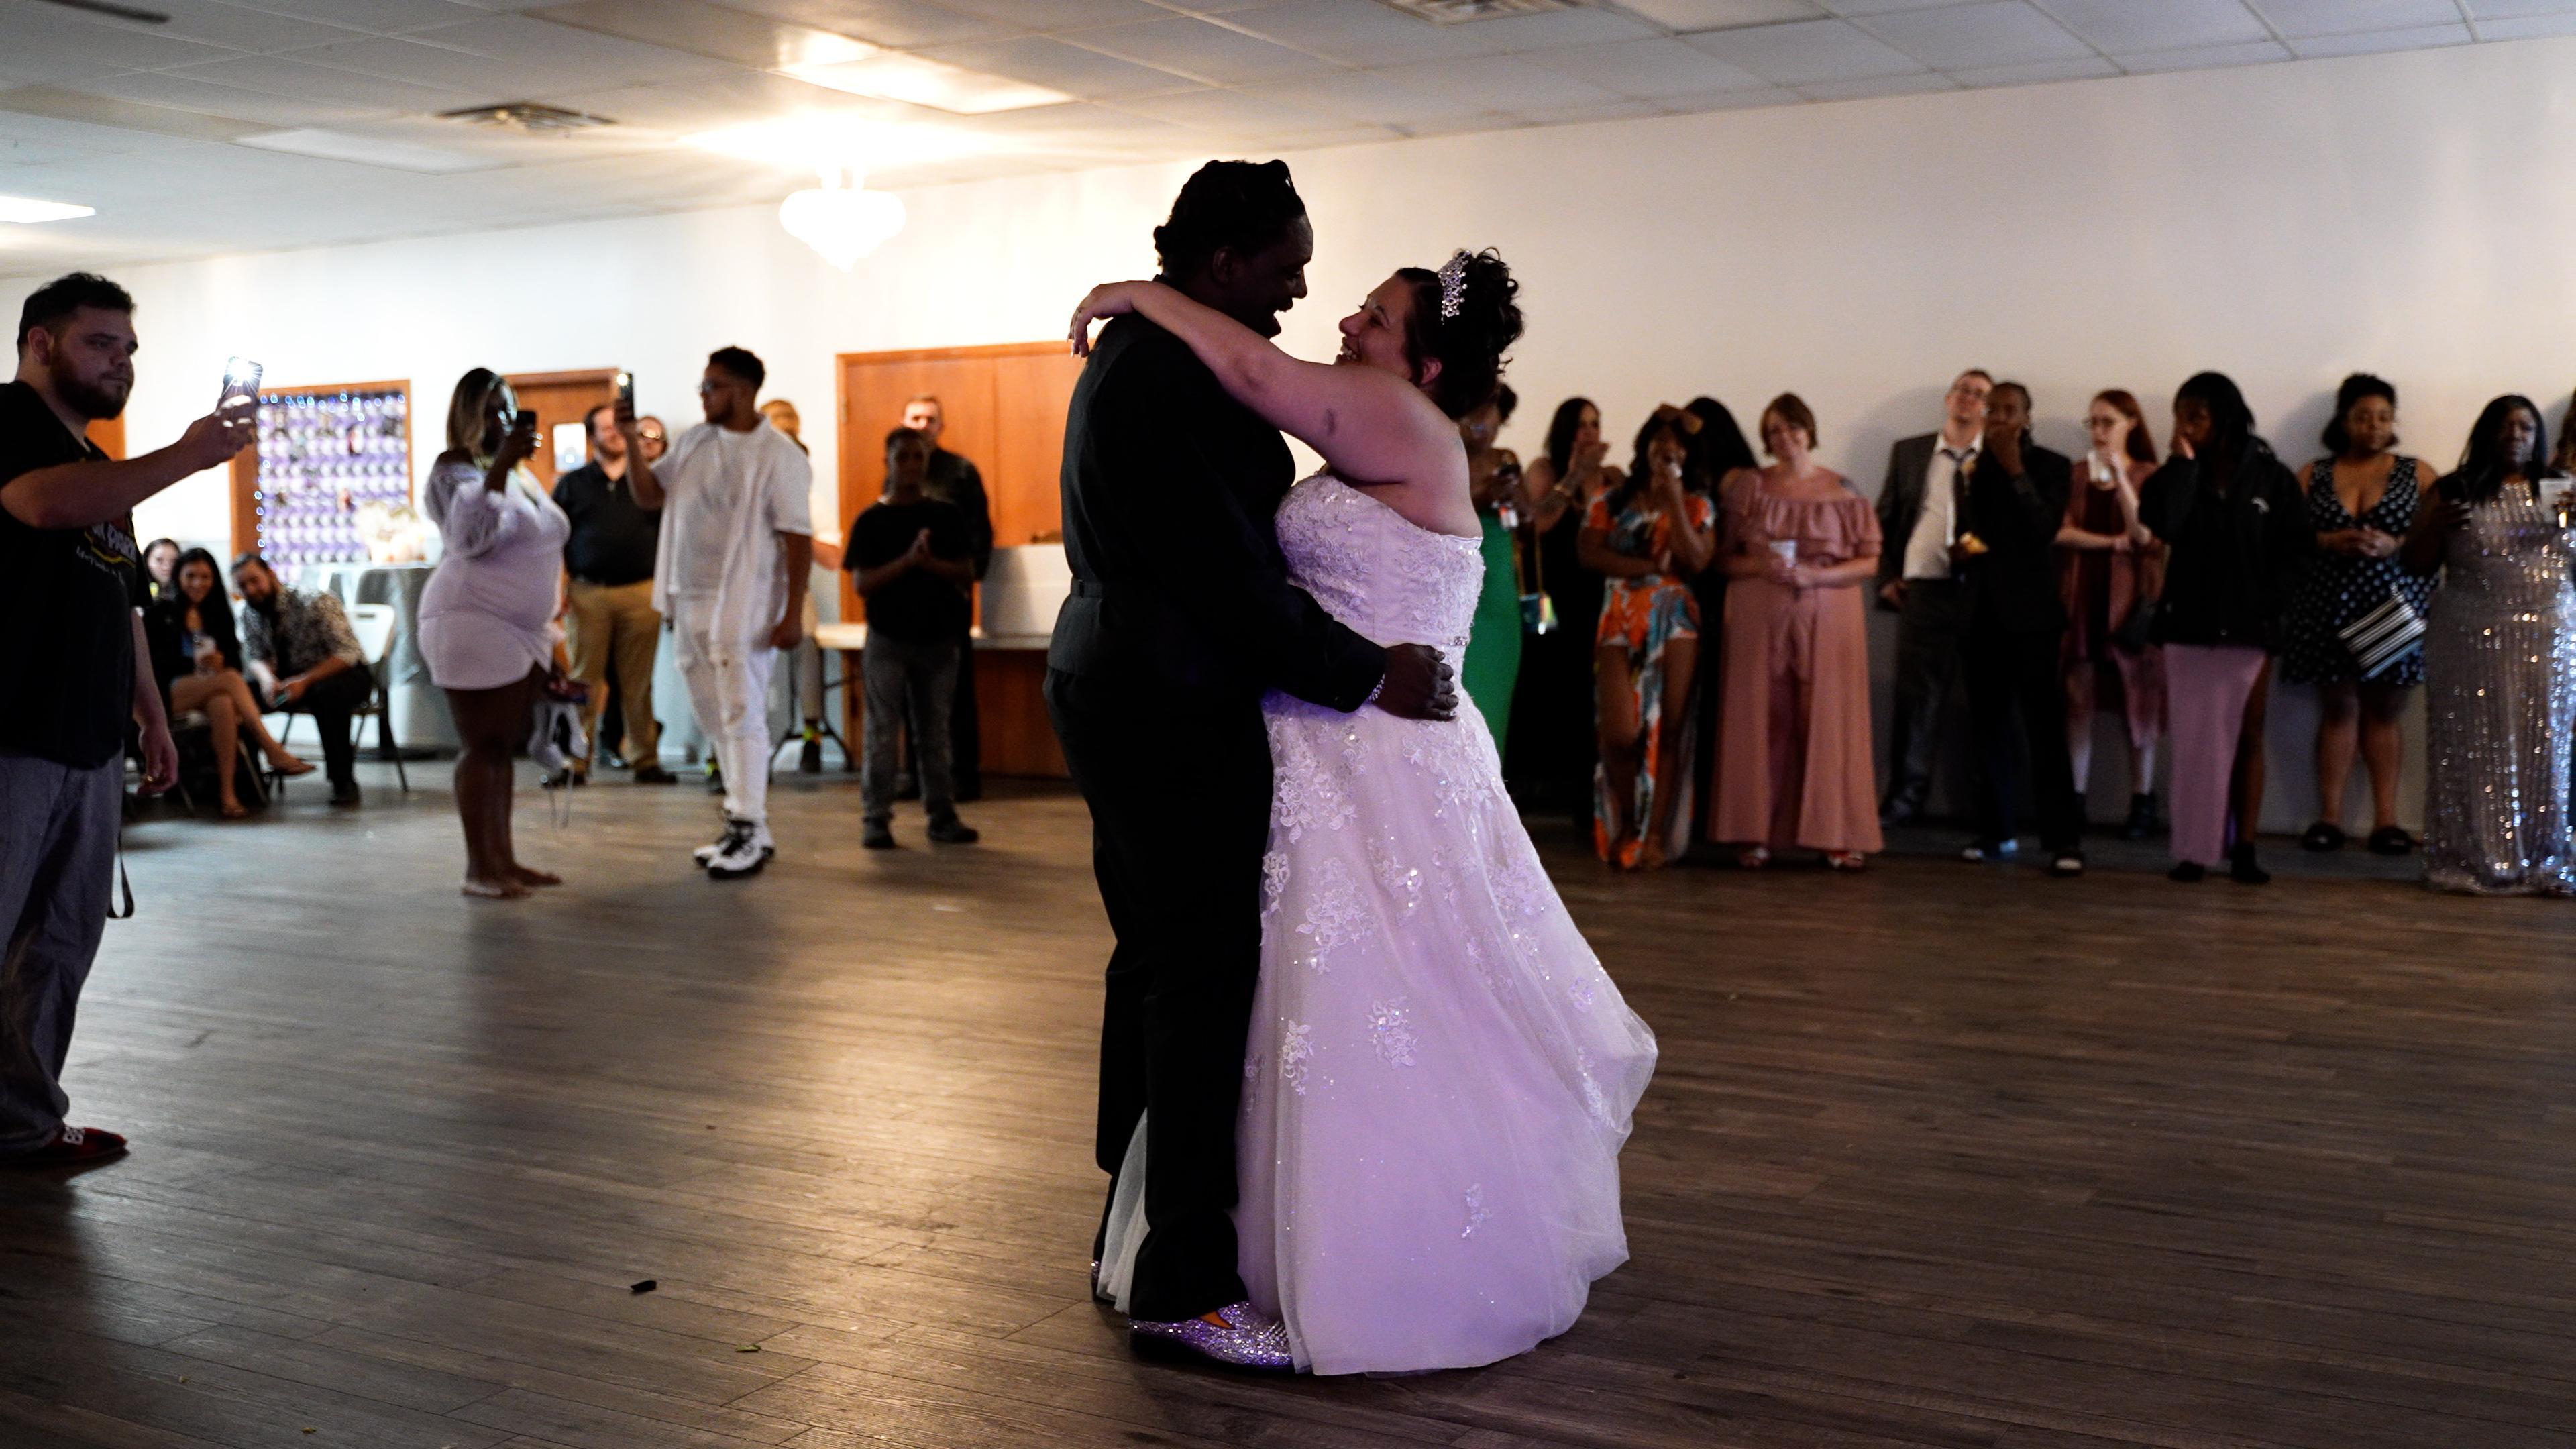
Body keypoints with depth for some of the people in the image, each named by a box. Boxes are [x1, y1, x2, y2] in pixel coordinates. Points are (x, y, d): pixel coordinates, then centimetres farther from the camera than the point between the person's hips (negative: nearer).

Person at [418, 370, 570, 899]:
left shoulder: (520, 473, 17)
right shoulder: (455, 472, -9)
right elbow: (471, 538, -26)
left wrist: (548, 638, 23)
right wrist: (499, 468, -30)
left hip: (523, 630, 8)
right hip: (473, 627, -8)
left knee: (505, 747, 10)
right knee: (483, 748, -6)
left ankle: (504, 859, 15)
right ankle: (478, 868, -2)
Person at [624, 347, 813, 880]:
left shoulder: (778, 456, -10)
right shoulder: (695, 441, 10)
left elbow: (798, 539, -12)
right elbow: (648, 493, 14)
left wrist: (793, 613, -16)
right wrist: (631, 441, 0)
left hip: (743, 606, -7)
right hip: (689, 601, 7)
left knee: (741, 716, -7)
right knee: (714, 717, 11)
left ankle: (750, 831, -3)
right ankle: (744, 825, 20)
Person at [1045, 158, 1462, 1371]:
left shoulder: (1136, 354, 13)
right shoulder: (1167, 384, -20)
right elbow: (1235, 578, -21)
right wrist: (1371, 676, -13)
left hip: (1119, 696, 11)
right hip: (1172, 716, -11)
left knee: (1156, 965, 18)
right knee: (1204, 983, -6)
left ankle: (1135, 1227, 30)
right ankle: (1184, 1284, 1)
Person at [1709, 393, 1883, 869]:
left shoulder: (1842, 492, 5)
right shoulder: (1747, 487, 8)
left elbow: (1869, 562, 2)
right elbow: (1722, 557, 7)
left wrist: (1815, 575, -12)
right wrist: (1759, 566, -12)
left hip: (1828, 619, 0)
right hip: (1758, 619, 1)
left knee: (1828, 720, -3)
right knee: (1759, 720, -2)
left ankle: (1837, 835, 1)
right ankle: (1755, 833, 1)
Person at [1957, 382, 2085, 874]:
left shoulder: (2051, 467, 1)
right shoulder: (1975, 470, 16)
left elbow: (2045, 529, -13)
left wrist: (2016, 470, -15)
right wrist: (1962, 552, 0)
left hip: (2031, 614, -5)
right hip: (1982, 612, 5)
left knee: (2045, 727, -8)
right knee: (1989, 726, 6)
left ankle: (2062, 839, -10)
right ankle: (1992, 830, 11)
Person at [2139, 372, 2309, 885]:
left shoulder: (2270, 477, 0)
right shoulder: (2177, 476, 4)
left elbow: (2295, 544, -2)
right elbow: (2162, 525, -15)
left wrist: (2266, 601, -10)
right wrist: (2182, 462, -12)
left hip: (2249, 628, -1)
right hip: (2188, 626, 1)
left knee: (2246, 738, 4)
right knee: (2195, 740, 3)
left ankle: (2243, 849, 6)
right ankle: (2194, 849, 5)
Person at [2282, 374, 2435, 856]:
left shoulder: (2416, 474, 7)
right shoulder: (2313, 475, 9)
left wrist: (2393, 546, -16)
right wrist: (2329, 541, -15)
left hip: (2395, 607, 0)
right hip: (2330, 608, 0)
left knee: (2383, 711, 3)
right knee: (2338, 708, 2)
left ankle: (2385, 818, 5)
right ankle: (2329, 817, 4)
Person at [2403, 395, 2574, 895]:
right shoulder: (2456, 492, 7)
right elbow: (2417, 564, 7)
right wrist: (2434, 527, -12)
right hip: (2472, 641, -2)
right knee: (2476, 750, -3)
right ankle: (2474, 860, 2)